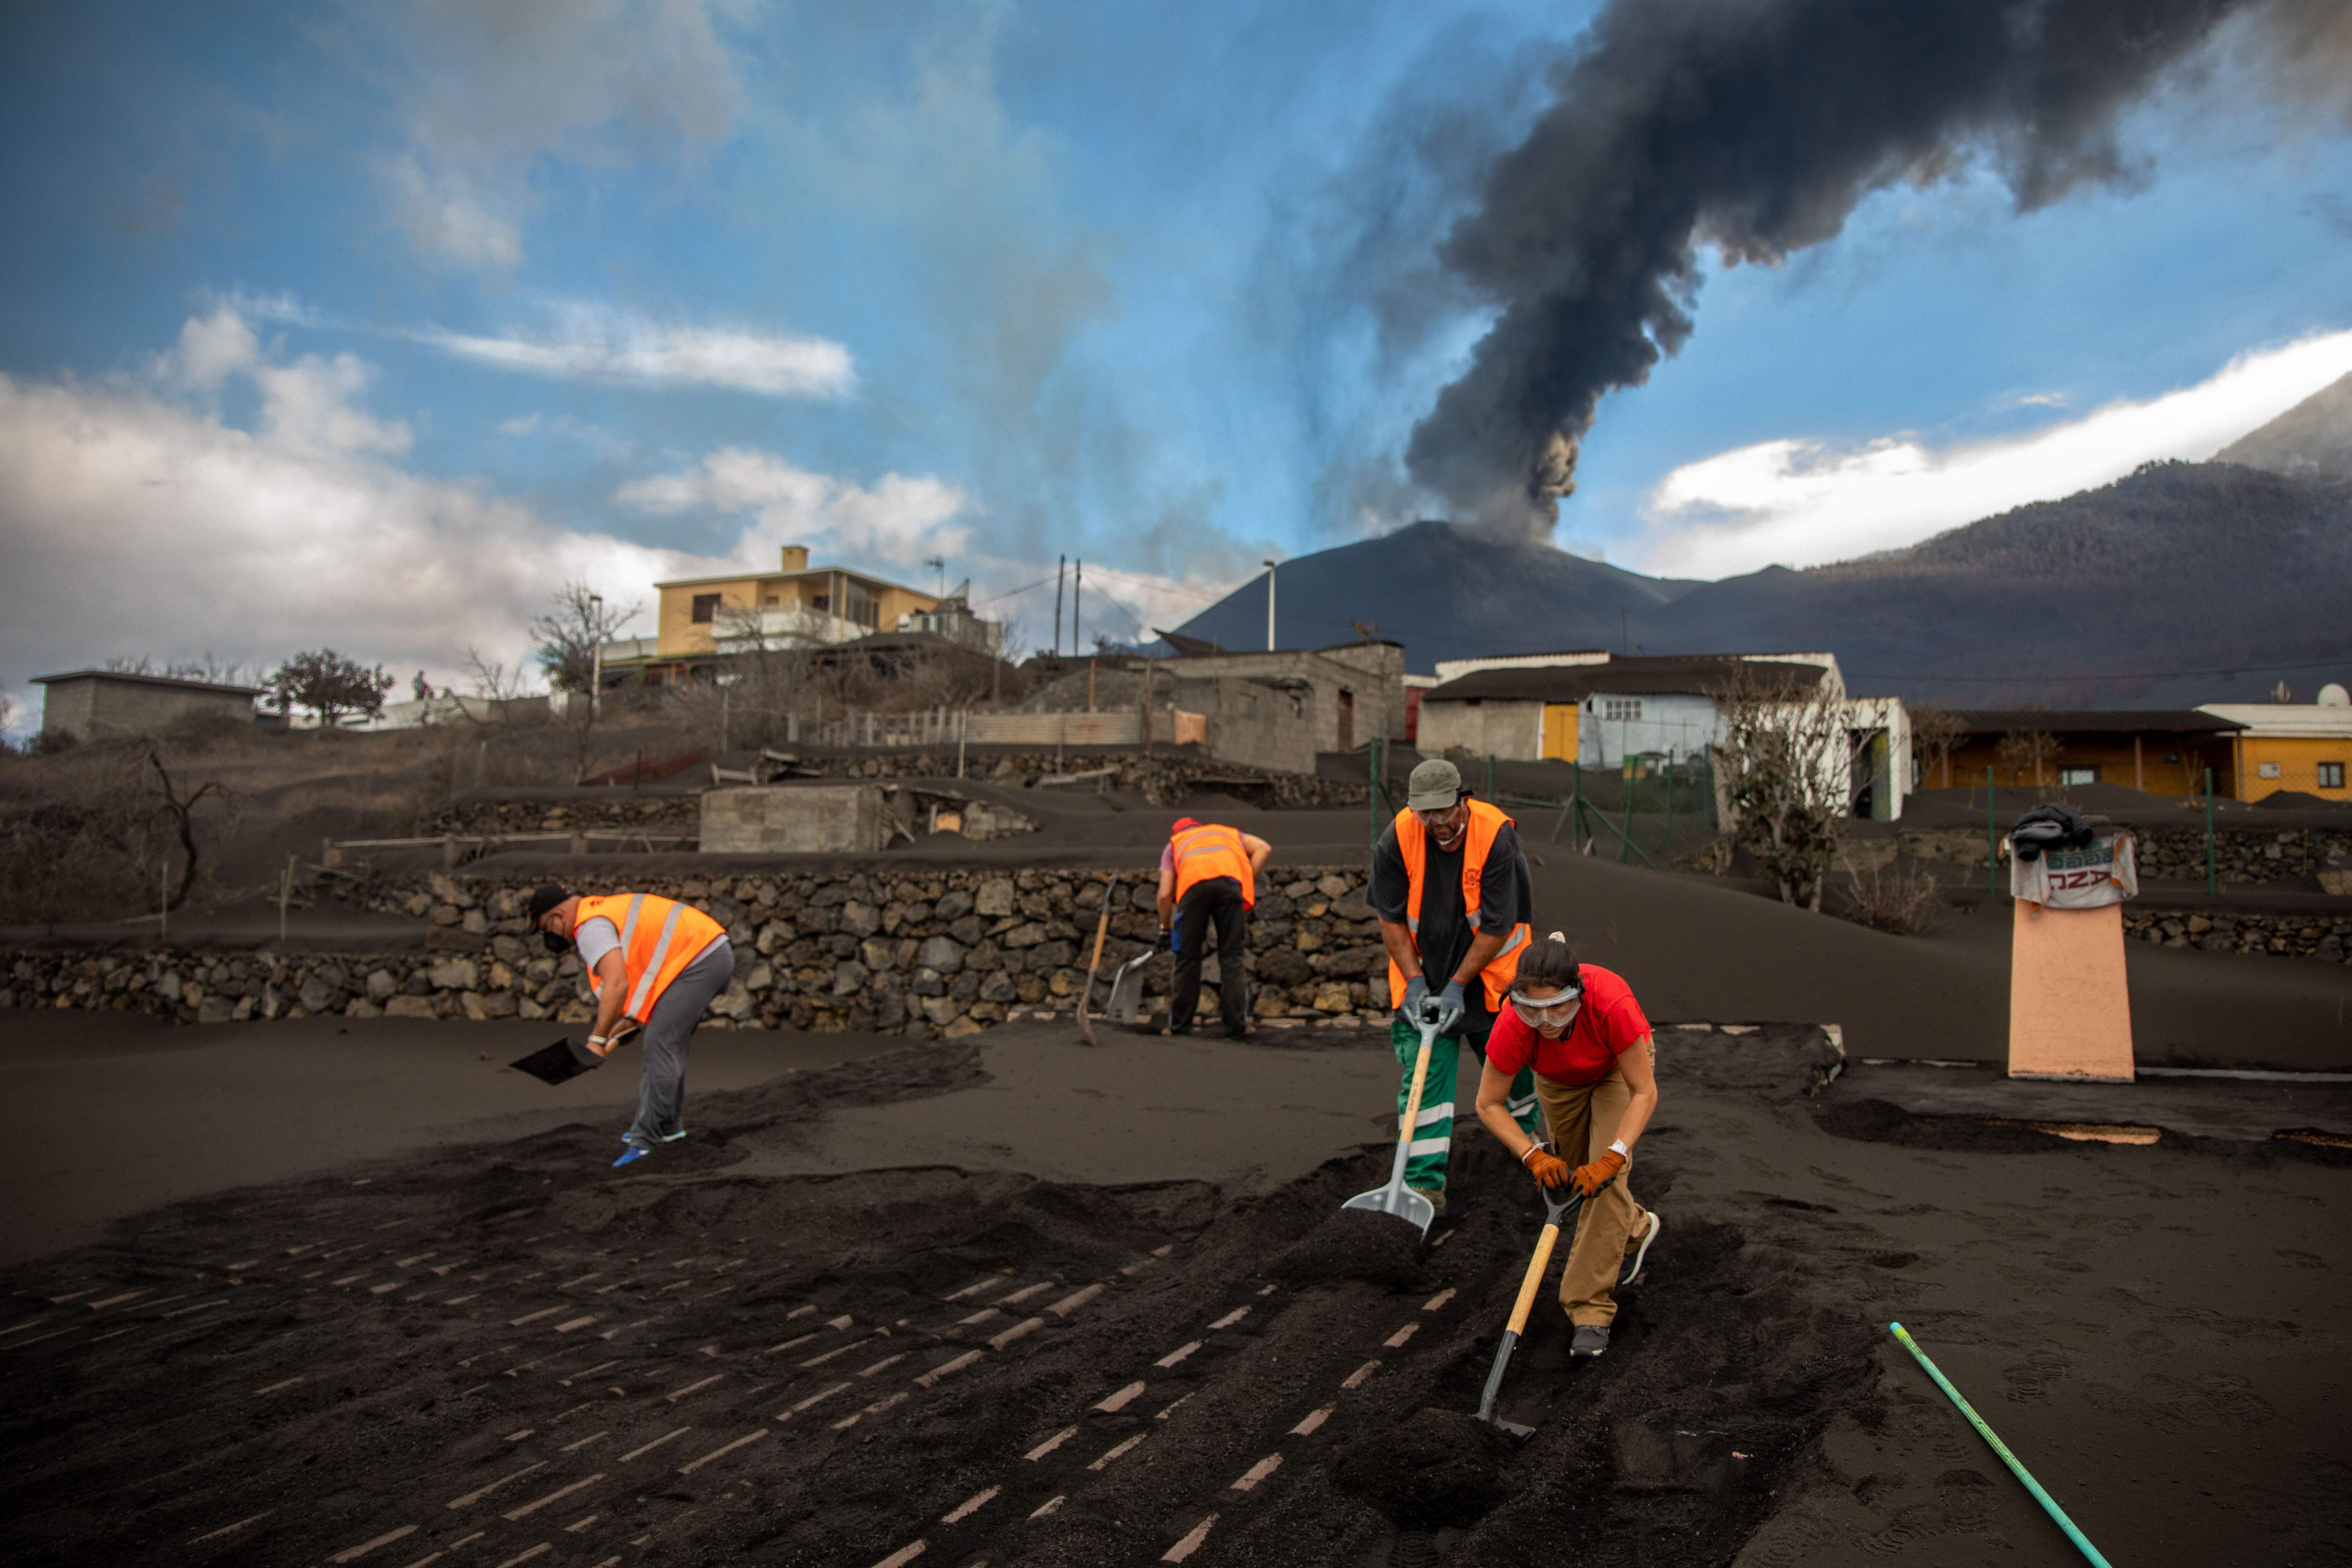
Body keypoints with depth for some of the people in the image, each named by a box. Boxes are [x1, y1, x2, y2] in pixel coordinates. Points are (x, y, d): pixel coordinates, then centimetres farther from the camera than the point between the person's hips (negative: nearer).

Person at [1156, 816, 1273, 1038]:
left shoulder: (1174, 845, 36)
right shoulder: (1227, 832, 41)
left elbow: (1165, 894, 24)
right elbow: (1264, 848, 22)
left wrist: (1165, 929, 35)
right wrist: (1247, 882, 19)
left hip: (1194, 885, 0)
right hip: (1231, 882, 1)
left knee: (1188, 957, 10)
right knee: (1232, 956, 6)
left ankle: (1180, 1024, 15)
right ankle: (1236, 1025, 3)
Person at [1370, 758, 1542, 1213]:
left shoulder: (1497, 836, -25)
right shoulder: (1397, 839, -19)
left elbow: (1497, 929, -20)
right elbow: (1391, 919, -8)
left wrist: (1458, 986, -19)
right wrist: (1414, 981, -15)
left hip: (1489, 969, -1)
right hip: (1423, 973, 1)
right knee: (1423, 1073, -7)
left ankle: (1526, 1130, 43)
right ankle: (1424, 1182, -5)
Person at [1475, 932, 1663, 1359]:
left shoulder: (1611, 1003, -43)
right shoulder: (1514, 1027, -38)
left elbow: (1644, 1092, -29)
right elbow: (1489, 1104, -21)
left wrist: (1614, 1156, -39)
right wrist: (1534, 1155, -32)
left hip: (1619, 1066, -2)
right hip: (1558, 1079, 3)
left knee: (1606, 1179, -17)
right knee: (1572, 1174, 10)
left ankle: (1591, 1309, -9)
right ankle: (1636, 1228, 42)